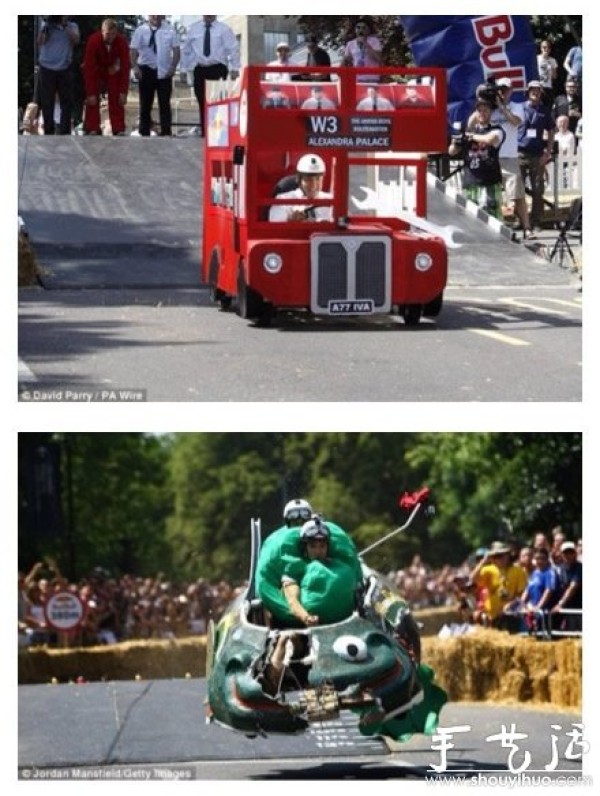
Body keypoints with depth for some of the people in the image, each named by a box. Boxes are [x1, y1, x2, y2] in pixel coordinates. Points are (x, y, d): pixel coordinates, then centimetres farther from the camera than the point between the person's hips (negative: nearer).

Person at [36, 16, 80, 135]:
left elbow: (76, 40, -11)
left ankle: (65, 133, 7)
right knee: (47, 103, 1)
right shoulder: (47, 26, 4)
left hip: (64, 70, 1)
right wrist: (45, 28, -21)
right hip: (47, 69, -1)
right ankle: (48, 132, 8)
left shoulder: (72, 27, 7)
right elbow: (40, 42, -9)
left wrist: (65, 26, -17)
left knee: (67, 103, 1)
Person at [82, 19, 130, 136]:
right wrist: (90, 93, -32)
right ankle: (91, 130, -12)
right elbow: (89, 67, -30)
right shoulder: (94, 41, -32)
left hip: (112, 70, 1)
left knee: (116, 101, -8)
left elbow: (125, 67, -23)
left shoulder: (122, 42, -28)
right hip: (95, 70, -1)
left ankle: (119, 131, -7)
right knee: (92, 101, -12)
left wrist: (123, 92, -25)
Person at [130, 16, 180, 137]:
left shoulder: (170, 30, 3)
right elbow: (134, 50, -3)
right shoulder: (140, 31, 0)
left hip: (164, 71, 1)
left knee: (165, 103, 0)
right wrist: (135, 67, -17)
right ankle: (144, 132, 9)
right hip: (146, 70, 0)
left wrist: (173, 67, -8)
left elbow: (176, 50, 4)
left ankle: (166, 132, 2)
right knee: (145, 103, 4)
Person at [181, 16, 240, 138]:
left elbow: (233, 49, -2)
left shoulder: (224, 29, 1)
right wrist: (187, 67, 11)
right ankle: (204, 132, 4)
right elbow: (186, 50, 17)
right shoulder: (194, 29, 11)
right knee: (203, 102, 0)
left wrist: (235, 68, -9)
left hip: (218, 69, -3)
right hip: (200, 69, 3)